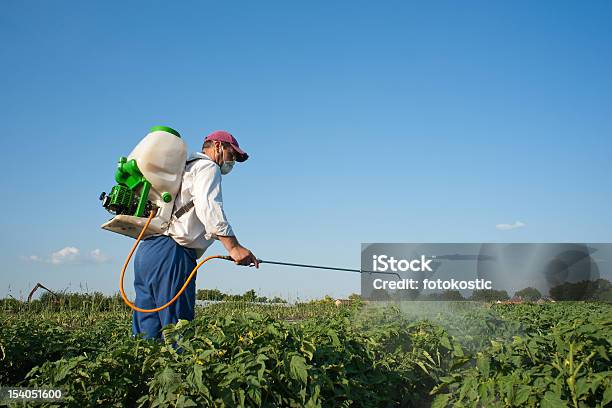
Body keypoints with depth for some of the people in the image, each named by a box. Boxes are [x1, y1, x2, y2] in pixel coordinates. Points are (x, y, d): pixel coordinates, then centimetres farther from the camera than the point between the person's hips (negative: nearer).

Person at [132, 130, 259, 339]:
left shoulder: (181, 169, 32)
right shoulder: (208, 167, 3)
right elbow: (208, 207, -15)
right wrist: (233, 246, -22)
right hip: (171, 253, -9)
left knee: (146, 336, 6)